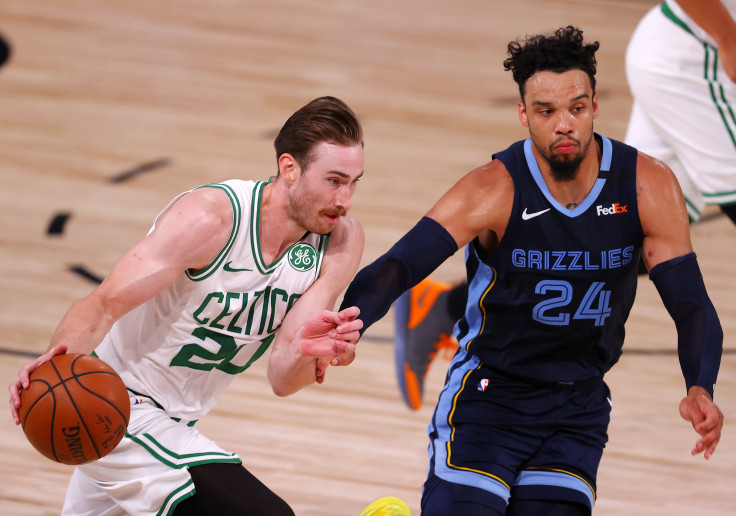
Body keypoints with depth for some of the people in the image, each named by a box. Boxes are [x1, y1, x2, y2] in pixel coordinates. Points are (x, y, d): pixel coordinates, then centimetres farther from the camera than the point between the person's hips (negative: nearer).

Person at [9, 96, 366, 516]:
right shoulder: (209, 218, -25)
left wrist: (307, 352, -38)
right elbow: (104, 305, -28)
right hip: (119, 406, -8)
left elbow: (281, 378, -15)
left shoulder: (342, 241, -11)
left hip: (177, 421, 8)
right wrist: (59, 359, -48)